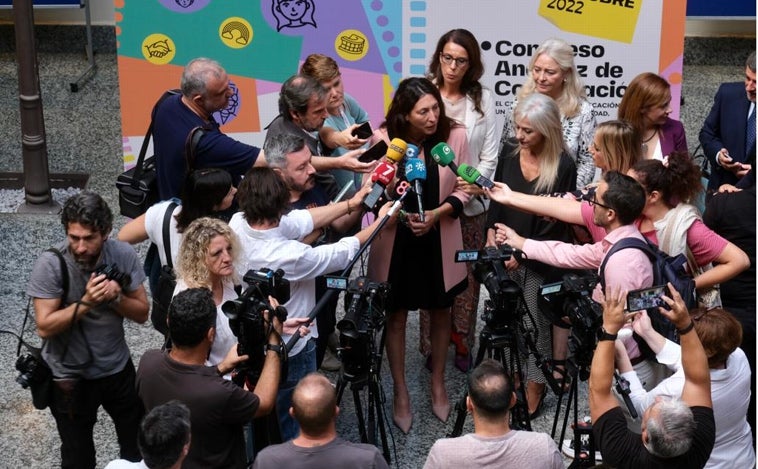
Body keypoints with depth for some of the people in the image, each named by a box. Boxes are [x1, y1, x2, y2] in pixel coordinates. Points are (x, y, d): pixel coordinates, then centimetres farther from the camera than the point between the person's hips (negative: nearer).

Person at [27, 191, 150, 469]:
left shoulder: (123, 255, -14)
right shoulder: (50, 265, -22)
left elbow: (141, 314, -6)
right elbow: (44, 327, -22)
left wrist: (117, 297, -25)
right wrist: (86, 302, -33)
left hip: (118, 367, 3)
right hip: (69, 377, -3)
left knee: (138, 445, 20)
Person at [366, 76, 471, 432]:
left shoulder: (455, 135, -13)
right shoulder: (383, 138, -16)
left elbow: (463, 190, -5)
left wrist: (437, 213, -21)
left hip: (439, 241, 1)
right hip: (395, 241, -1)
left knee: (440, 313, 17)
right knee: (396, 316, 11)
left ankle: (438, 384, 39)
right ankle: (400, 392, 29)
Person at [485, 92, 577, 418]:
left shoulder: (563, 167, -14)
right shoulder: (509, 151, 0)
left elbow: (555, 224, -12)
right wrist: (492, 232, -2)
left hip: (538, 260, -4)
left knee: (537, 324, 6)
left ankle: (535, 388, 20)